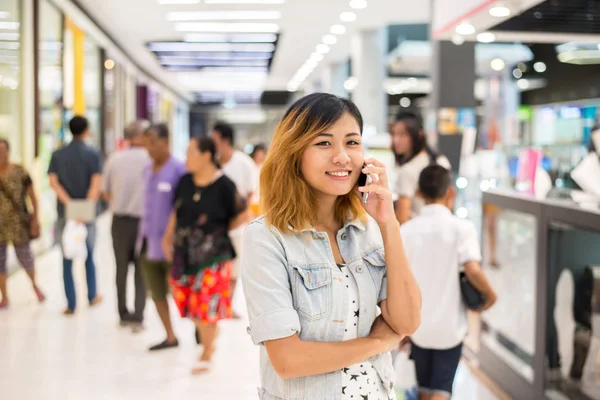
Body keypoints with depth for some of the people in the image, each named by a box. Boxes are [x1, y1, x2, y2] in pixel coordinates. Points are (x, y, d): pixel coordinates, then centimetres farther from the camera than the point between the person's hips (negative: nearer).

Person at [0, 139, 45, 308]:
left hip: (17, 222, -2)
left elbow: (32, 196, -1)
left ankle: (34, 285, 34)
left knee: (24, 257, 3)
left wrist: (35, 218, -4)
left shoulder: (19, 172, -7)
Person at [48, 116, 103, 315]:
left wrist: (70, 204, -13)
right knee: (88, 256, 17)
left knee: (67, 260, 7)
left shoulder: (58, 155, 4)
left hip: (65, 213, 1)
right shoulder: (93, 154, -4)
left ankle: (71, 304, 6)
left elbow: (53, 182, -6)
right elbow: (96, 184, -15)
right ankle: (92, 296, 28)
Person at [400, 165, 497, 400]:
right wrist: (490, 294, -3)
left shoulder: (406, 230, -3)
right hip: (449, 325, -3)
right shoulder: (461, 228, -11)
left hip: (418, 325, 3)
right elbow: (472, 270, -23)